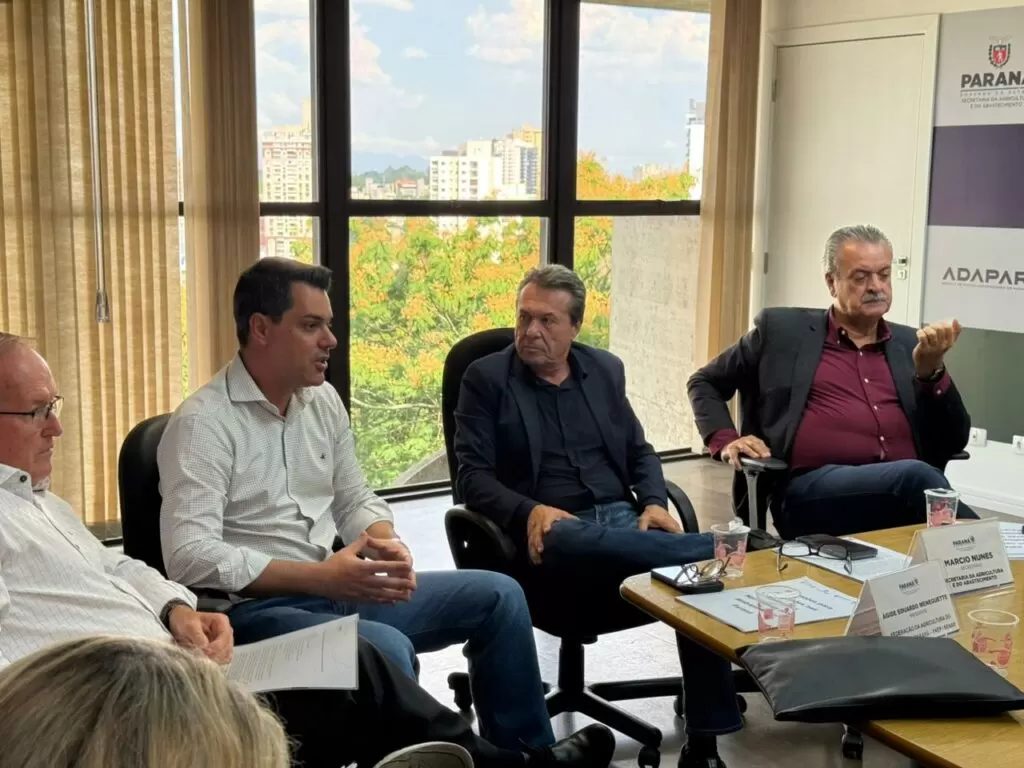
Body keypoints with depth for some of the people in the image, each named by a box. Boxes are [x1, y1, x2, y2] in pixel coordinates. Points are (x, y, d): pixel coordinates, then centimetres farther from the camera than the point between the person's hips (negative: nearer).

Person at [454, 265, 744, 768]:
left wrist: (654, 504, 0)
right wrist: (529, 511, -22)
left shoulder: (606, 370, 16)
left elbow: (639, 450, 21)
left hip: (621, 517, 4)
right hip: (550, 530, -4)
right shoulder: (486, 378, 3)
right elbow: (472, 476, -3)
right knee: (588, 543, -41)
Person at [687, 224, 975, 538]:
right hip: (814, 491, -3)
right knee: (914, 475, -34)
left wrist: (931, 369, -1)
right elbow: (704, 382, 24)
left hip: (906, 486, 3)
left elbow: (954, 442, 15)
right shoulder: (782, 330, 15)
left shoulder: (910, 344, 21)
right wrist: (725, 441, 5)